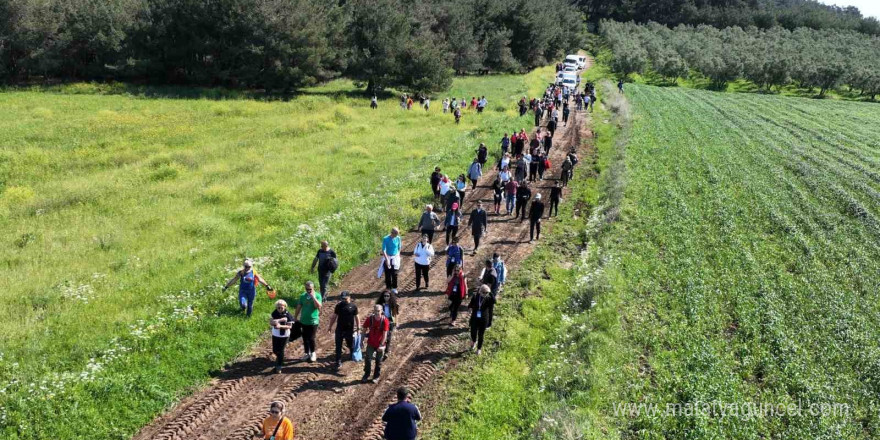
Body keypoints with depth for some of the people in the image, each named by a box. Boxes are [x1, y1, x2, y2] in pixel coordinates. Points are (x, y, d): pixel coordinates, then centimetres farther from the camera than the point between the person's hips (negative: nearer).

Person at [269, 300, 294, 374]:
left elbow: (289, 326, -17)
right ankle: (279, 358, 47)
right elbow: (271, 322, -17)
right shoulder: (274, 313, -9)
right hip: (275, 335, 4)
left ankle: (279, 367, 14)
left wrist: (280, 326, -31)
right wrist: (280, 320, -28)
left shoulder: (288, 314, -17)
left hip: (284, 336, -4)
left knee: (281, 351, 1)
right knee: (275, 350, 13)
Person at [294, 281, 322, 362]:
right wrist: (295, 317, 10)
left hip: (313, 321, -4)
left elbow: (318, 306, -24)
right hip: (303, 321, 4)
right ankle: (307, 353, 27)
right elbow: (299, 307, 9)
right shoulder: (303, 296, 2)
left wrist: (313, 297, -28)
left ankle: (313, 353, 19)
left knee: (311, 338, -3)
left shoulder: (317, 295, -10)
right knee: (305, 338, 11)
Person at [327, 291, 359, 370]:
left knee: (351, 345, 12)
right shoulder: (339, 306, 1)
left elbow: (356, 317, 0)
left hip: (350, 330, -2)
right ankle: (338, 362, 8)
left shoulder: (353, 306, -6)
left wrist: (358, 327, -3)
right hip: (339, 329, 2)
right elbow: (334, 317, 8)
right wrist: (330, 326, 8)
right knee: (338, 347, 2)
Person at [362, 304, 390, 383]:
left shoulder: (384, 320, -18)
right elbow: (364, 329, 0)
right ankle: (366, 375, 23)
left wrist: (381, 345, -20)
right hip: (370, 343, 2)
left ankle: (376, 377, 24)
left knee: (378, 361, 10)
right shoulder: (370, 318, -12)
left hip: (379, 344, -2)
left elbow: (385, 334, -17)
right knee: (367, 359, 4)